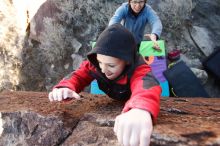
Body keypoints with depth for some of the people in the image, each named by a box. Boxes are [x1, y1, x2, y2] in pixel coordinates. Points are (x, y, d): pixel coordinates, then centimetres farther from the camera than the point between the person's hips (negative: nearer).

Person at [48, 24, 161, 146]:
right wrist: (65, 87, -37)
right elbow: (78, 76, -13)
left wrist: (141, 110, -78)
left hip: (132, 110, -2)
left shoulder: (138, 69, -35)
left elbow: (146, 85, -55)